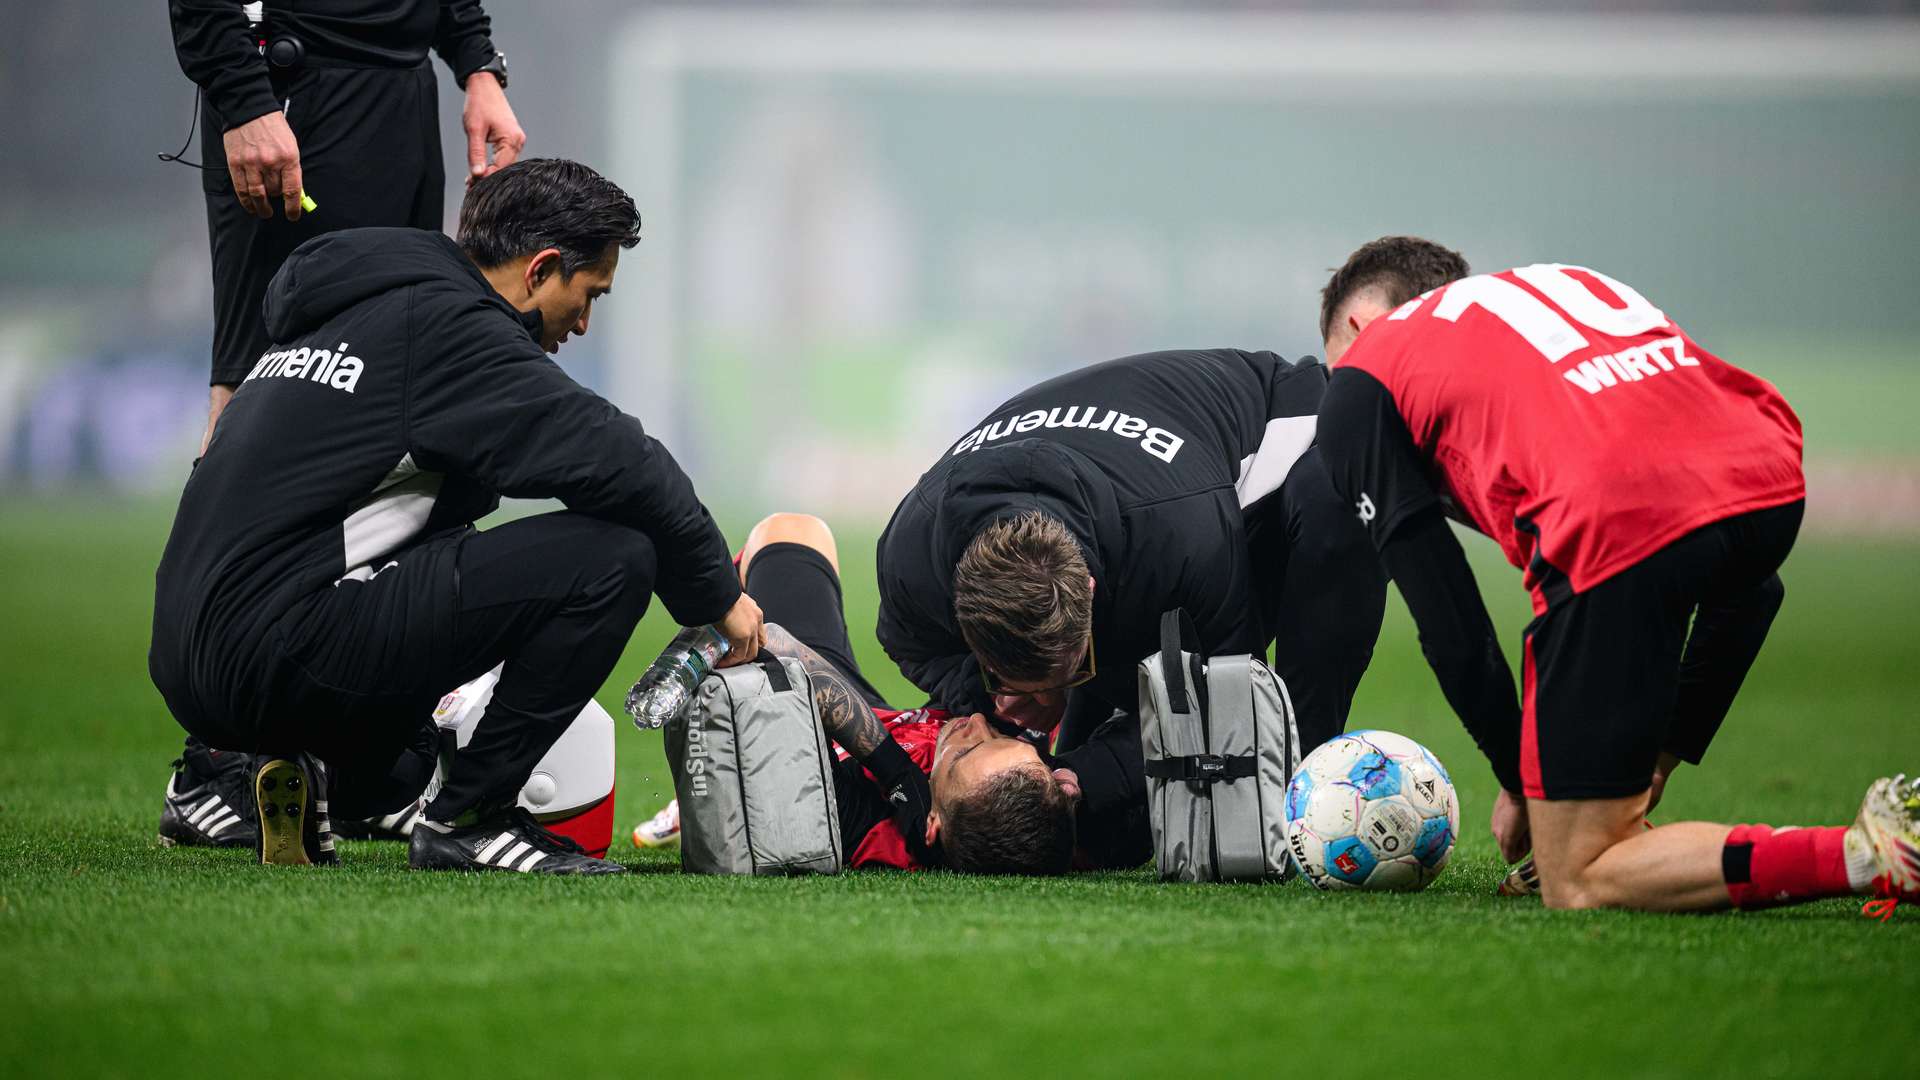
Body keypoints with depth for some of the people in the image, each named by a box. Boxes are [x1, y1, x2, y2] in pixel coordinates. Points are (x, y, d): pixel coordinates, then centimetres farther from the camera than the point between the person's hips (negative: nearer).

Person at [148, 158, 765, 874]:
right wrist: (719, 597, -1)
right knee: (612, 554, -12)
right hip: (278, 650, -10)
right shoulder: (446, 325, -7)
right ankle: (466, 818, -4)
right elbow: (619, 463, -14)